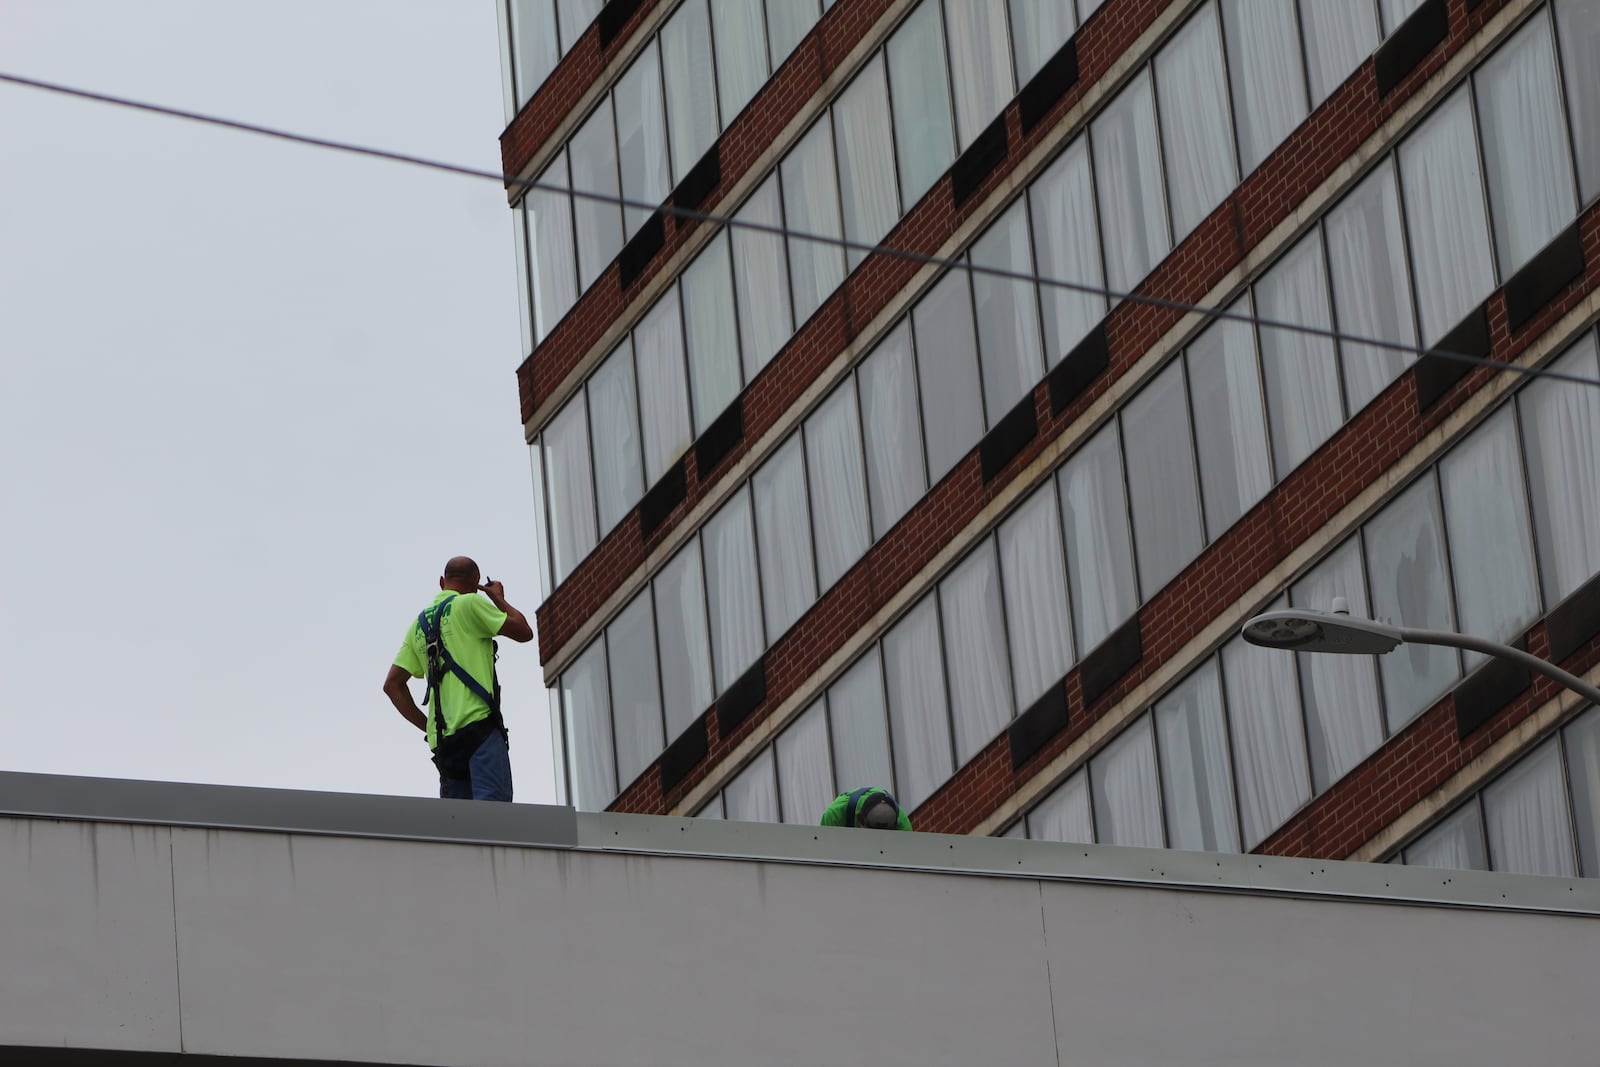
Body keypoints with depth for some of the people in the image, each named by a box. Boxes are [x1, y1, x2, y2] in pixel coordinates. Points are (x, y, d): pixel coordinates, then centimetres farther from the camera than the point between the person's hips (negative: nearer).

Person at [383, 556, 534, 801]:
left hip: (441, 740, 7)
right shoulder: (469, 604, 3)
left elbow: (392, 685, 20)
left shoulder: (419, 624, 23)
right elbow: (524, 632, 7)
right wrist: (499, 599, 24)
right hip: (479, 725, -7)